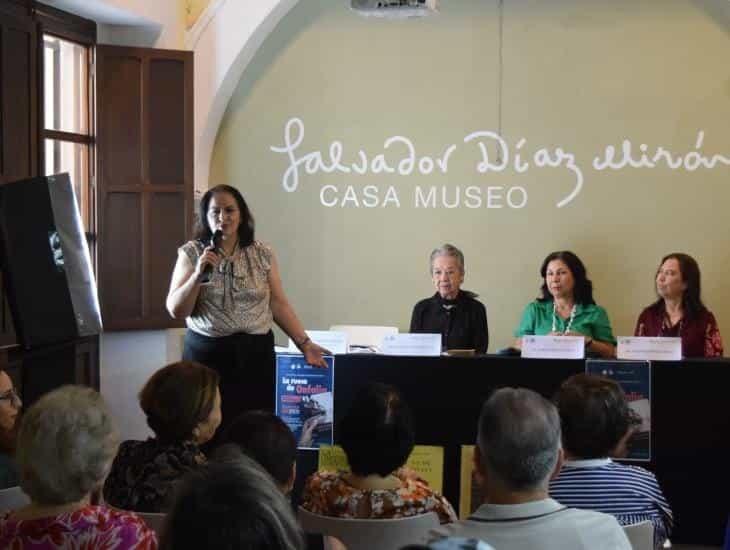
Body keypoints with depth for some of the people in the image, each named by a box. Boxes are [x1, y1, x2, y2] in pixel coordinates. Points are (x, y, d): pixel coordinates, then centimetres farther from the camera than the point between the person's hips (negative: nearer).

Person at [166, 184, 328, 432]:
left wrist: (304, 344, 0)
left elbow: (278, 304, 6)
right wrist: (198, 275, -18)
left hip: (256, 353, 2)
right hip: (207, 353, -1)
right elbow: (176, 310, -4)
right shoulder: (191, 253, -1)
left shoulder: (263, 254, 5)